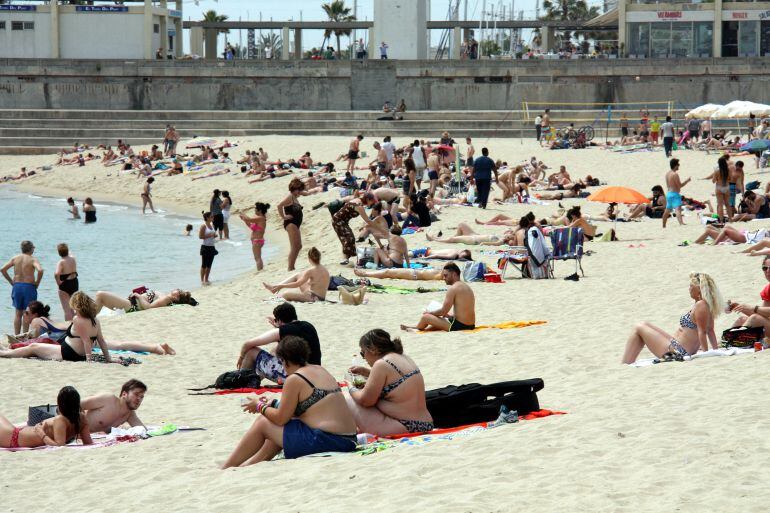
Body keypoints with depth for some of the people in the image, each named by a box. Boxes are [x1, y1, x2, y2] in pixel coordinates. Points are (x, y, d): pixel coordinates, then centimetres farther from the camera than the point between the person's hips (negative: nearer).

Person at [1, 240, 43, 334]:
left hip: (16, 286, 4)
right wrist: (37, 283, -11)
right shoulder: (33, 260, -8)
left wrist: (11, 281, 9)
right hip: (29, 287, -4)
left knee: (18, 313, 13)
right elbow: (40, 270, -26)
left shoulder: (15, 258, 5)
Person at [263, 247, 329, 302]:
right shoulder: (325, 270, 3)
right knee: (298, 275, 19)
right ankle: (275, 287, 22)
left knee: (284, 294, -1)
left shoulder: (311, 271, -19)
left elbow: (297, 284, -13)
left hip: (312, 297, -9)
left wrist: (282, 286, -2)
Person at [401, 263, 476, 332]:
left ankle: (416, 328, 35)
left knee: (425, 317, 6)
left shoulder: (453, 288, -14)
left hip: (458, 326, -9)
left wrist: (430, 312, 4)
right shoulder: (467, 287, 13)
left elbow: (443, 311, -13)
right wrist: (448, 315, 19)